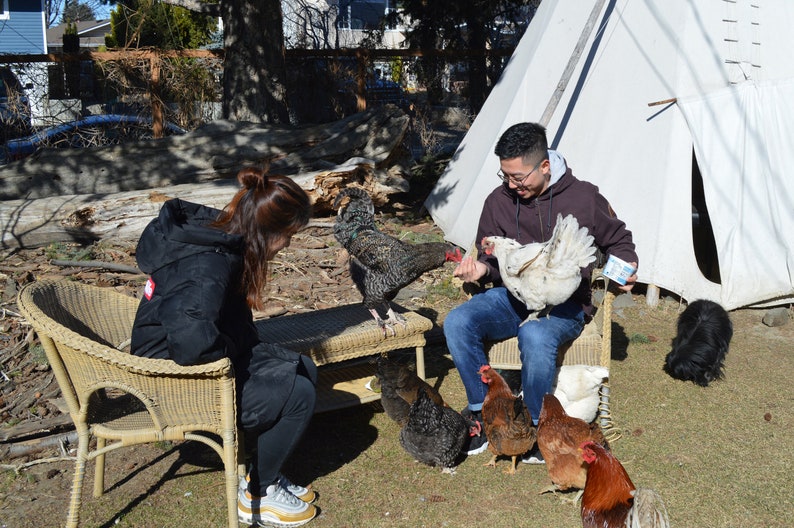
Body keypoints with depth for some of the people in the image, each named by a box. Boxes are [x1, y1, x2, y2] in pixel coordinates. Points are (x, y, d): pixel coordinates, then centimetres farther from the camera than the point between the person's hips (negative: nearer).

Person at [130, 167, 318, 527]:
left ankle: (263, 471, 19)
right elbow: (191, 338, -46)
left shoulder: (214, 230, -1)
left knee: (303, 370, 7)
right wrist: (229, 352, -25)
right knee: (297, 396, -14)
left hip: (215, 358, 10)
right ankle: (255, 496, 7)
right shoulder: (208, 267, -31)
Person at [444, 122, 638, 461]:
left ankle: (536, 429, -16)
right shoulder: (498, 201, 3)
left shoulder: (583, 198, -2)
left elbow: (617, 239, 14)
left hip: (565, 305, -3)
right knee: (457, 322, -26)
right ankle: (482, 414, -10)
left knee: (535, 335, -38)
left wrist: (625, 266, -7)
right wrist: (482, 269, -10)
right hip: (511, 298, 4)